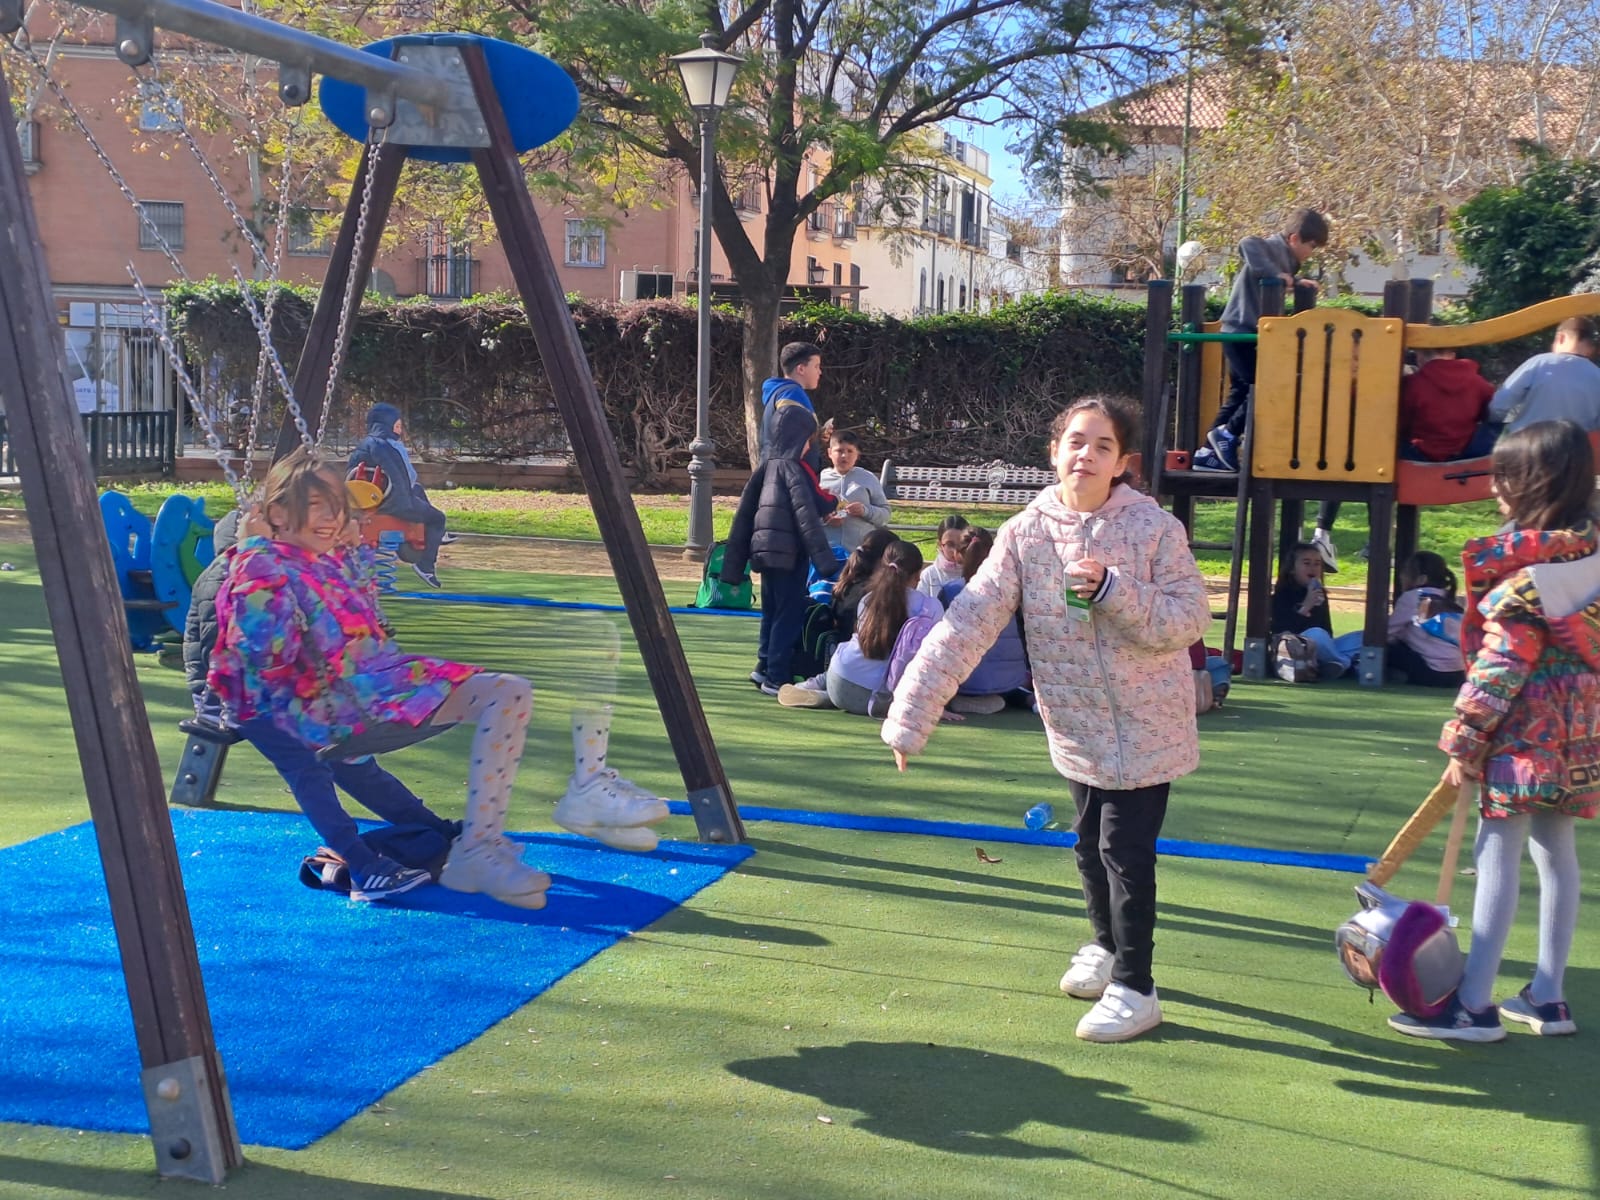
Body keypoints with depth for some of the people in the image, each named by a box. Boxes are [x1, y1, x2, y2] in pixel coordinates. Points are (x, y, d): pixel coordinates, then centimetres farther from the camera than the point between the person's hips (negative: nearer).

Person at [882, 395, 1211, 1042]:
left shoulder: (1154, 528, -15)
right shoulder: (1026, 533, -10)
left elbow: (1190, 619, -16)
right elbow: (968, 623, -17)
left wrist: (1113, 590, -31)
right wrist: (911, 714, -23)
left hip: (1145, 727, -3)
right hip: (1076, 728, 4)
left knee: (1125, 850, -4)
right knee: (1091, 844, 18)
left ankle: (1134, 988, 12)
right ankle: (1108, 946, 44)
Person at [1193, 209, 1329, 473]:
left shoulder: (1282, 256, 15)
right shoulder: (1274, 248, -14)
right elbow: (1248, 245, -34)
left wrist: (1295, 283, 10)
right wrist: (1274, 273, -35)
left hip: (1243, 333, 10)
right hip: (1242, 332, -10)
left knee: (1240, 393, 12)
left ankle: (1209, 452, 14)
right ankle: (1227, 433, 1)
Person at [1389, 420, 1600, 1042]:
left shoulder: (1527, 570, -18)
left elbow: (1500, 668, -18)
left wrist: (1465, 741, -13)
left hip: (1525, 733, -9)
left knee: (1497, 855, -4)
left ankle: (1475, 1003, 0)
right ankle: (1547, 997, 21)